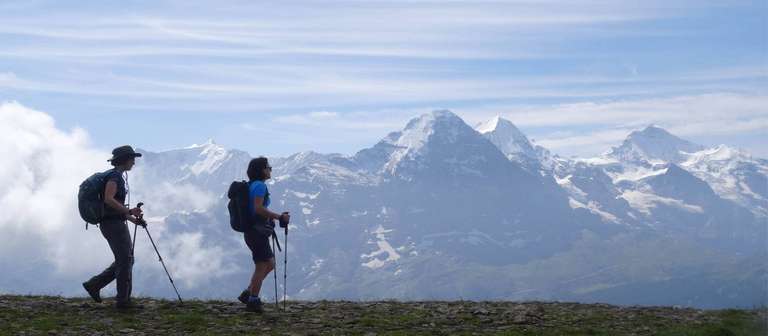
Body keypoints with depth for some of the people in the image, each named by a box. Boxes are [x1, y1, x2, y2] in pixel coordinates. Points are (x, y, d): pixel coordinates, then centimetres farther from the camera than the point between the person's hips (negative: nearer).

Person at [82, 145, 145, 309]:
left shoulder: (117, 176, 19)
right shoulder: (114, 175, -12)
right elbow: (108, 199, -26)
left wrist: (133, 219, 15)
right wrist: (129, 211, -23)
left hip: (117, 223, 10)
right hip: (113, 223, -10)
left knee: (125, 260, 12)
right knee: (125, 260, -6)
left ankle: (93, 285, 13)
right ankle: (123, 300, -1)